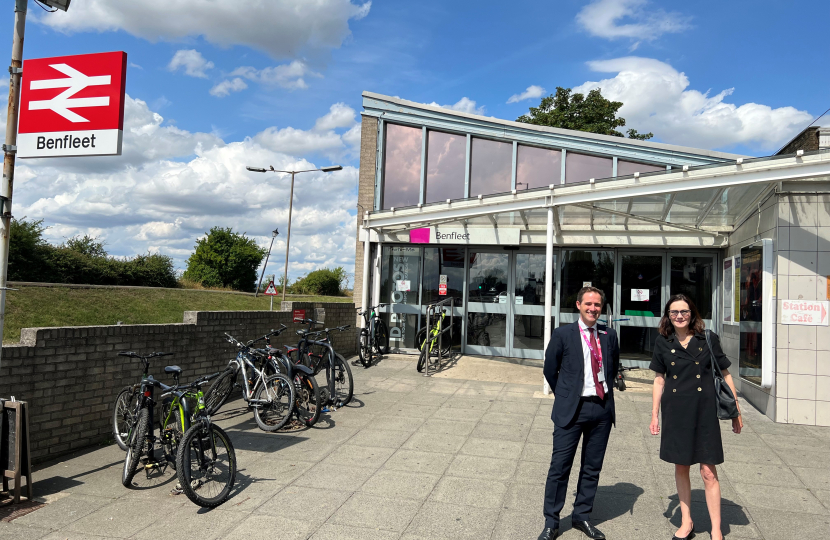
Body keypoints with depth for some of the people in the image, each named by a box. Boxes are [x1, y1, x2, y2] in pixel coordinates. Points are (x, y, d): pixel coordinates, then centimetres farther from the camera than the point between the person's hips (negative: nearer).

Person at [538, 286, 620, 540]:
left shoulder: (609, 335, 6)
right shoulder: (563, 334, -5)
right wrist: (566, 396, 7)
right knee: (559, 467, 0)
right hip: (571, 410, -4)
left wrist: (606, 391, 13)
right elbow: (550, 370, 2)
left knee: (592, 467, 13)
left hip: (602, 408, 4)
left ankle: (582, 516, 29)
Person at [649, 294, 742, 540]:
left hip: (704, 411, -2)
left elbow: (725, 375, 2)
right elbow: (659, 380, 8)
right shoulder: (663, 343, 3)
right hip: (676, 411, 2)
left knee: (708, 471, -1)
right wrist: (655, 415, 7)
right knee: (681, 467, 13)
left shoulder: (708, 339, -3)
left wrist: (736, 412, 2)